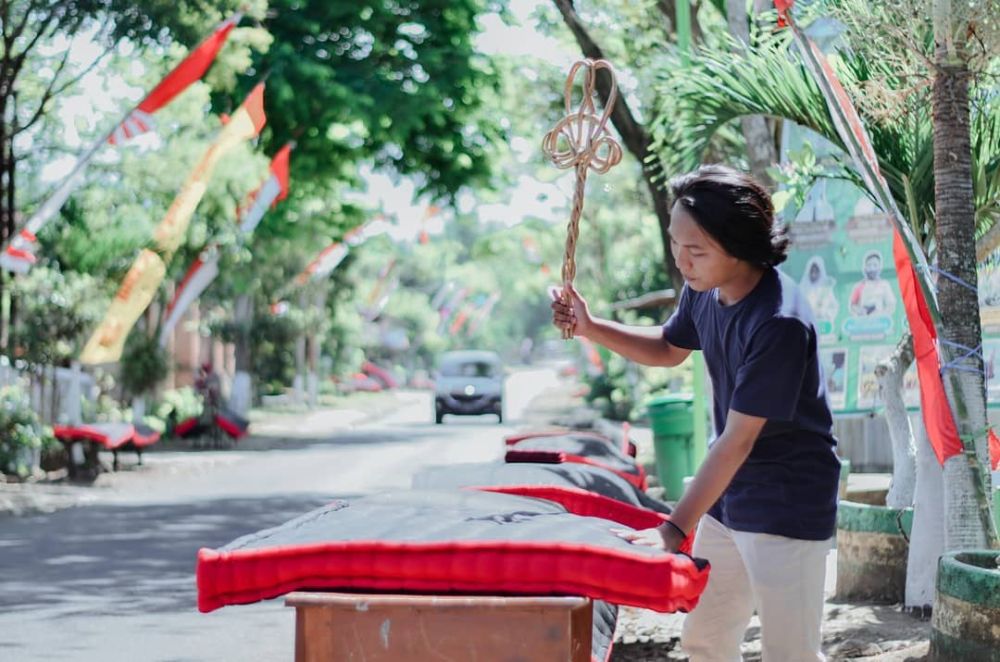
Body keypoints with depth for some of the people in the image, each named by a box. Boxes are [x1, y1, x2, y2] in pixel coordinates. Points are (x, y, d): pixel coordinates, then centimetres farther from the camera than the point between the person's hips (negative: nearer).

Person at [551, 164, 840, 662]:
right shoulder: (703, 289, -4)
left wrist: (676, 529, -27)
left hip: (787, 507, -8)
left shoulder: (779, 323, -28)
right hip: (726, 497, 8)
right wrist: (590, 328, 4)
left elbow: (736, 441, -27)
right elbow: (669, 349, 20)